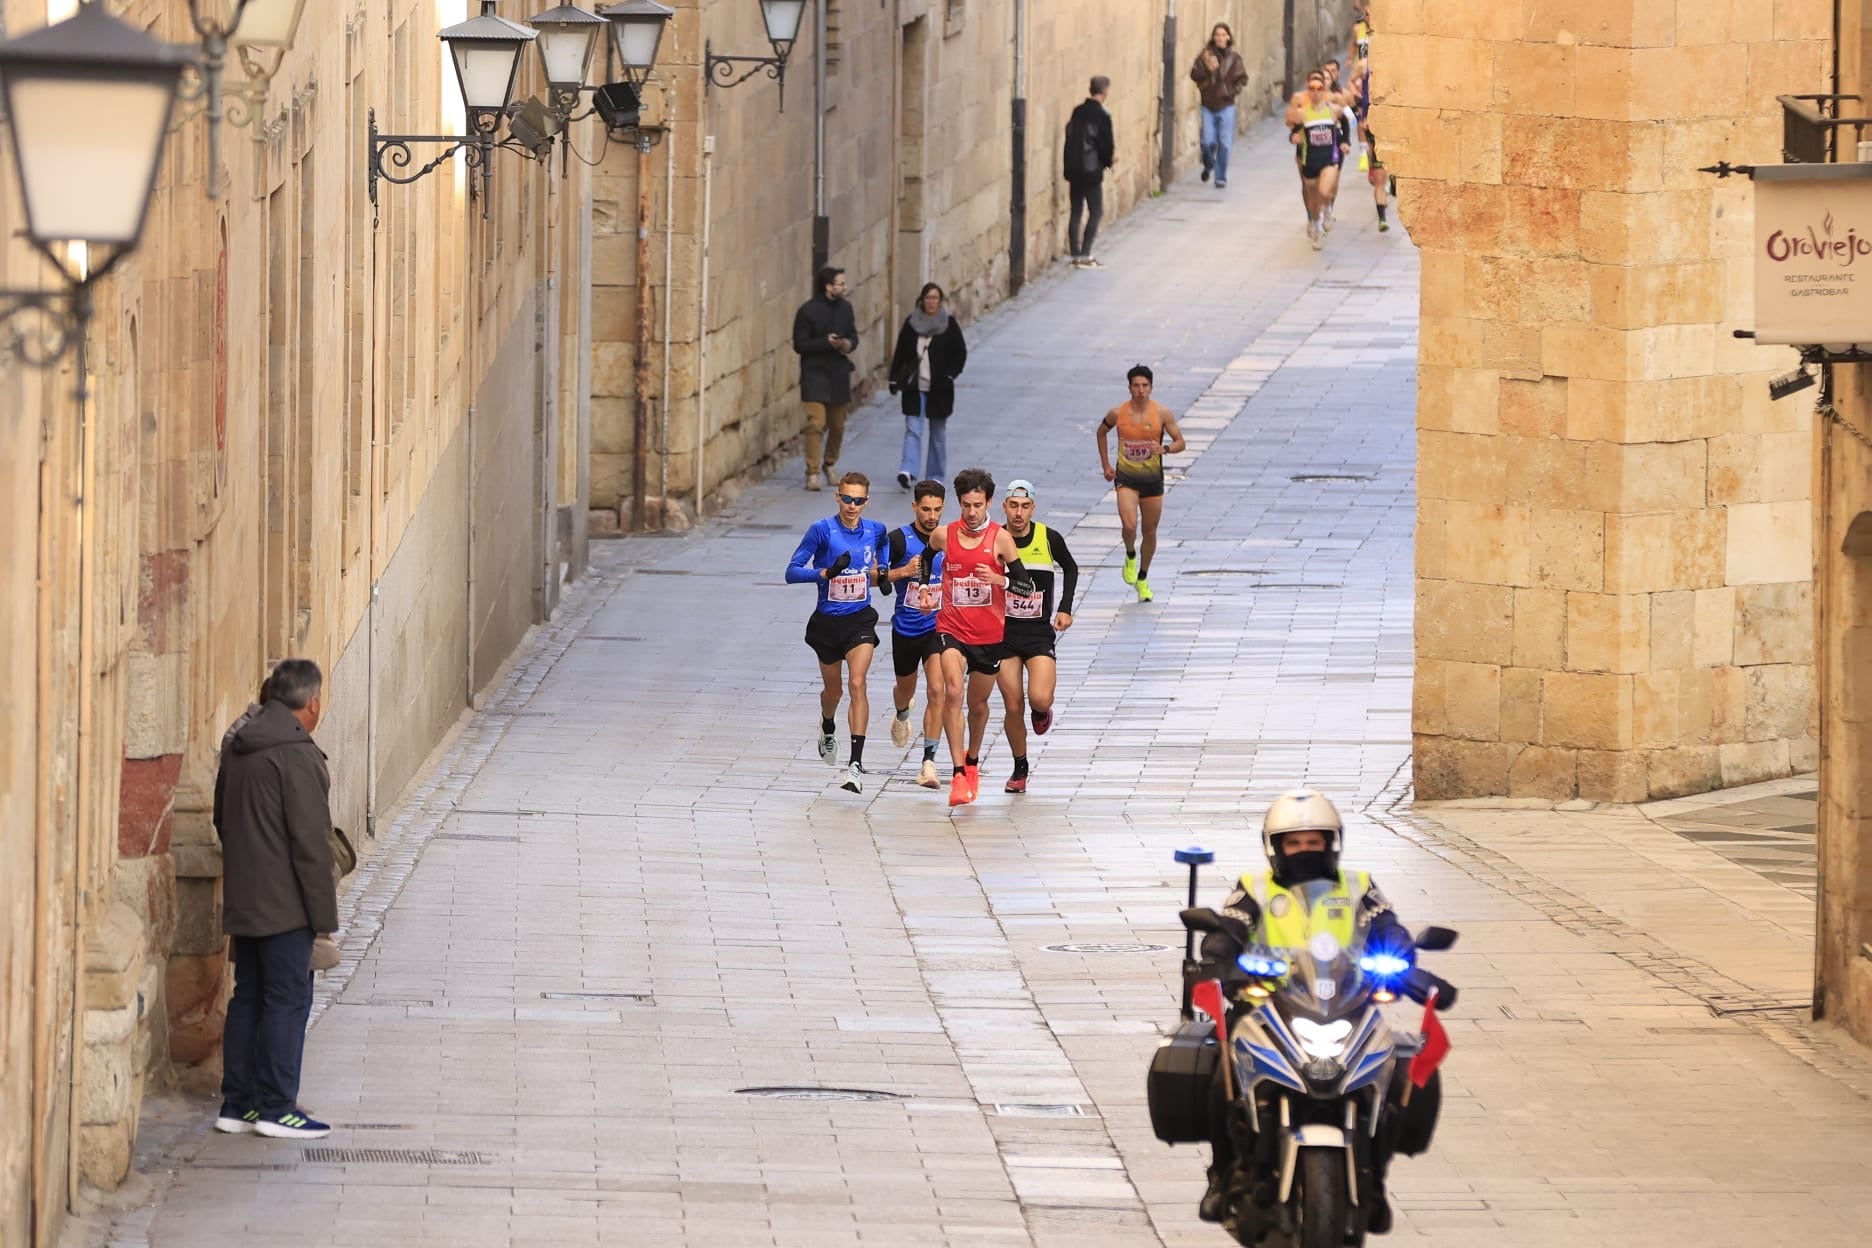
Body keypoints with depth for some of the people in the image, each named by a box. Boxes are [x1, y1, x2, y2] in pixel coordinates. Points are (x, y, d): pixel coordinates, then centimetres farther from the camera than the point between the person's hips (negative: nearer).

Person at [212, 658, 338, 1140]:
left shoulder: (238, 749, 10)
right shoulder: (298, 756, -17)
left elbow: (223, 821, 20)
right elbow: (310, 841, -18)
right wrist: (323, 909, -14)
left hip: (243, 902, 8)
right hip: (285, 903, -8)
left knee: (248, 998, 13)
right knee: (288, 1000, -3)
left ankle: (237, 1104, 15)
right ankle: (276, 1107, -3)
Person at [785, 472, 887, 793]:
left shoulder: (875, 530, -1)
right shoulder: (822, 530, -13)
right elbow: (792, 571, -17)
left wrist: (878, 572, 7)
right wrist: (827, 572, -30)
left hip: (860, 619, 0)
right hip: (828, 622, 0)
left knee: (857, 683, -18)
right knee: (832, 689, 17)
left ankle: (856, 763, -22)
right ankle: (828, 729, 53)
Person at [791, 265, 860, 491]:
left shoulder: (845, 307, 7)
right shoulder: (808, 311, -10)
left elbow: (853, 335, 17)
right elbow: (799, 344, -10)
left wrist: (849, 344, -7)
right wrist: (826, 343, -22)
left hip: (839, 373, 5)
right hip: (815, 373, -5)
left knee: (837, 425, 13)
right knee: (816, 423, -13)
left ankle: (830, 464, 34)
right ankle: (812, 473, -10)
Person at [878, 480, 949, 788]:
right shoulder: (898, 539, -8)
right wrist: (903, 572, -28)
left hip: (939, 626, -1)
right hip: (906, 628, 1)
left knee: (936, 690, -17)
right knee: (906, 689, 21)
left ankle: (929, 761, -17)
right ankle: (901, 716, 59)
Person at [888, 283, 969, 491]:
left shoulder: (949, 324, -2)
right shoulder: (911, 323, 3)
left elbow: (960, 353, 1)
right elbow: (900, 353, 7)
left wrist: (949, 376, -11)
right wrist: (895, 378, 2)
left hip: (939, 388, -1)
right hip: (915, 387, 1)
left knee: (938, 433, 10)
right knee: (913, 430, -10)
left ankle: (935, 476, 18)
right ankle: (909, 471, -20)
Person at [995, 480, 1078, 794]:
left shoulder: (1049, 538, -6)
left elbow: (1071, 569, 13)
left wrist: (1065, 609, 4)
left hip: (1040, 631, -1)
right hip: (1003, 630, 1)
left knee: (1039, 699, -19)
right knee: (1013, 707, 0)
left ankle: (1041, 711, 19)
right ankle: (1020, 769, 19)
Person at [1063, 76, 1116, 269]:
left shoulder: (1077, 112, 6)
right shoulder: (1102, 116, -14)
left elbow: (1070, 137, 10)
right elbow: (1106, 145, -12)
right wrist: (1111, 160, 8)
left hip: (1073, 168, 6)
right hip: (1091, 171, -6)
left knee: (1076, 211, 11)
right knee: (1096, 212, 2)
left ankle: (1076, 255, 13)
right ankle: (1085, 256, -5)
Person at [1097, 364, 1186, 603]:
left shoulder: (1162, 413, -8)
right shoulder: (1117, 414, -7)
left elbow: (1180, 442, -3)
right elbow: (1101, 432, 13)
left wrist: (1165, 449, -25)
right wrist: (1106, 465, 10)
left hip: (1152, 477, 1)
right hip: (1126, 477, -1)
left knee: (1150, 531, 9)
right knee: (1129, 525, -21)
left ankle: (1143, 579, 29)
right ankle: (1130, 556, 13)